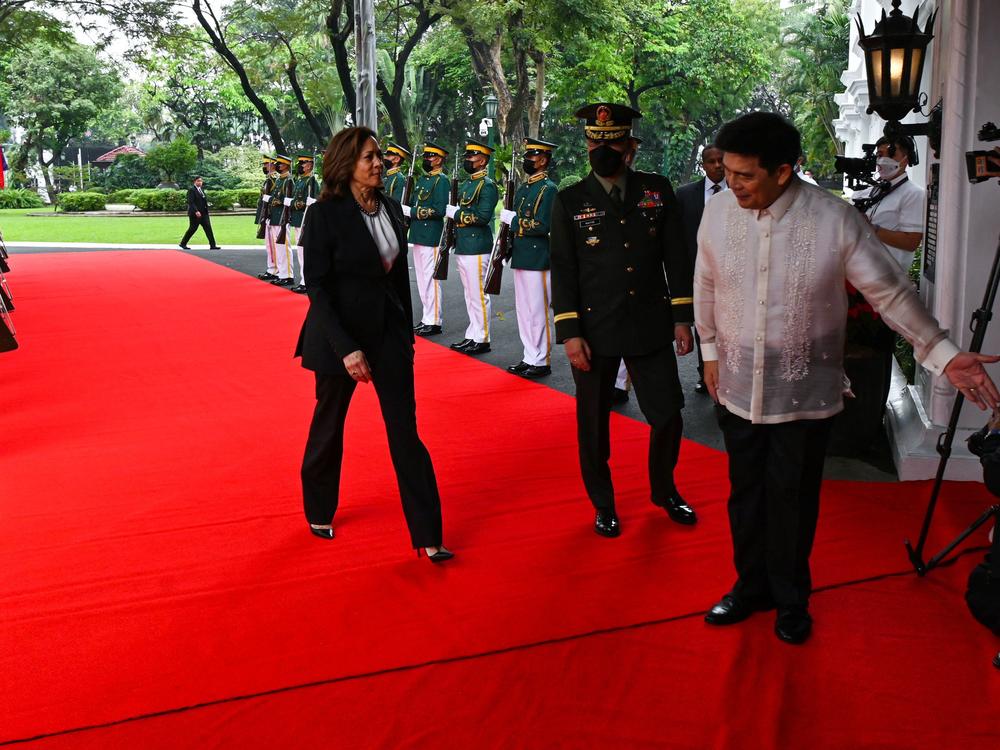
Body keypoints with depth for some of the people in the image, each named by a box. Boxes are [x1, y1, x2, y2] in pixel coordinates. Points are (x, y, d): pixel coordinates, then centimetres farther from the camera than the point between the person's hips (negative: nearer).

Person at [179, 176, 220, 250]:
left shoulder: (201, 190, 16)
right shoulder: (191, 190, -9)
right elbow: (191, 202, -18)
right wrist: (196, 211, -26)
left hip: (203, 213, 7)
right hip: (195, 213, -7)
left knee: (208, 228, -1)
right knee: (192, 229, 1)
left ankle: (212, 245, -3)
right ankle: (183, 243, 16)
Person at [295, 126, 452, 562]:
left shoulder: (391, 209, 5)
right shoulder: (325, 214, -12)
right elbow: (316, 287, -15)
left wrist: (406, 331, 12)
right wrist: (345, 348, -22)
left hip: (389, 331, 5)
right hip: (339, 334, -4)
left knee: (405, 431, 2)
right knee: (329, 427, 13)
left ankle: (427, 537, 5)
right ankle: (319, 513, 37)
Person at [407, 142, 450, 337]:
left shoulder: (441, 180, -9)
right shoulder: (421, 179, 17)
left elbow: (439, 210, -19)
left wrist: (412, 212, -17)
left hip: (431, 238, -9)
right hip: (418, 236, 9)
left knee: (431, 279, -6)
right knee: (421, 279, 12)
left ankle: (434, 321, 0)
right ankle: (426, 319, 20)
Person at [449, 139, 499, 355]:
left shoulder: (487, 185, -10)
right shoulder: (465, 185, 18)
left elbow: (483, 217, -21)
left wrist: (456, 213, -14)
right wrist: (452, 237, 16)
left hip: (477, 248, -9)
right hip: (462, 247, 9)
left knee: (478, 295, -5)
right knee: (470, 294, 13)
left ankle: (482, 339, 2)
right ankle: (472, 336, 20)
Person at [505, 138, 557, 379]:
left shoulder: (548, 189, -9)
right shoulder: (522, 188, 16)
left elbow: (543, 226, -18)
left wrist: (515, 222, -14)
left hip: (537, 259, -8)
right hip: (520, 257, 8)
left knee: (537, 311, -3)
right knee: (523, 310, 12)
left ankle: (541, 362, 5)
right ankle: (529, 357, 21)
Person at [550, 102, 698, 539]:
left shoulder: (658, 190, 5)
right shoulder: (569, 202, 0)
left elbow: (675, 257, 6)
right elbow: (563, 272, -2)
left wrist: (682, 317, 2)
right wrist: (569, 333, -9)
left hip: (650, 326, 2)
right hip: (594, 331, -1)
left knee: (668, 415, 6)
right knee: (594, 424, 8)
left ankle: (664, 491, 32)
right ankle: (603, 505, 27)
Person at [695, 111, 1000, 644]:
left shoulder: (835, 219, -17)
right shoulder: (719, 211, -9)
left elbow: (890, 291, -8)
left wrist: (943, 353, -10)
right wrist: (711, 349, 13)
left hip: (804, 392, -2)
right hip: (738, 386, 3)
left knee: (793, 498, 9)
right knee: (745, 493, 15)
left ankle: (790, 598, 31)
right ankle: (751, 585, 36)